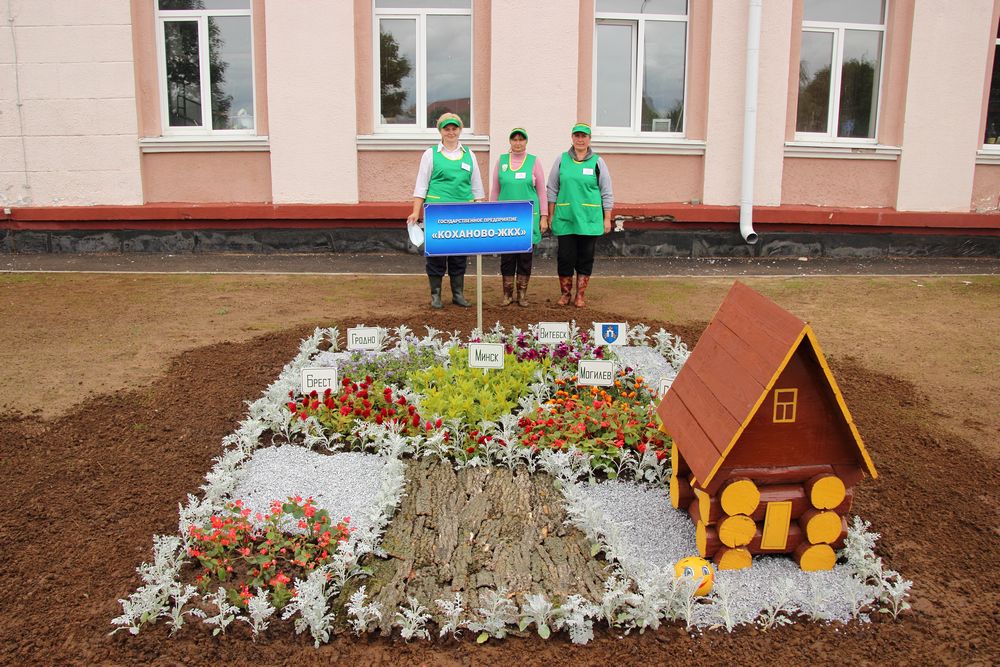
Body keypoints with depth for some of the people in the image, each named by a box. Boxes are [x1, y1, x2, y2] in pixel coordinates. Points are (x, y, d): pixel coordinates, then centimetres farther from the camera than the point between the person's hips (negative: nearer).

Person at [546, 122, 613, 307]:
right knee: (565, 257, 3)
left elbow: (607, 193, 5)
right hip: (564, 219, 1)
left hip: (589, 221, 0)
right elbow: (552, 190, 9)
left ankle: (580, 295, 15)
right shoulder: (561, 160, 6)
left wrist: (607, 219, 1)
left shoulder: (597, 162, 4)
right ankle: (565, 293, 17)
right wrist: (550, 215, 6)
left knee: (585, 258, 5)